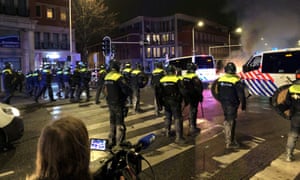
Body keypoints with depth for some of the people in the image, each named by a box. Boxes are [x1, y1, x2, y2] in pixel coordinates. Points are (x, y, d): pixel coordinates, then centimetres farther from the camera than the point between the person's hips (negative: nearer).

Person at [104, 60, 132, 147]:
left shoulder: (107, 76, 5)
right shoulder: (119, 77, -20)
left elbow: (105, 90, 13)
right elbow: (127, 90, -23)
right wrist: (127, 94, -3)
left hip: (110, 103, 8)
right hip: (118, 104, -8)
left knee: (112, 123, 20)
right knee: (120, 124, 1)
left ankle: (111, 142, 31)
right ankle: (119, 145, 5)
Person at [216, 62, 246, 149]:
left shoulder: (220, 79, 2)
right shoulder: (236, 81, -17)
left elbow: (218, 92, 12)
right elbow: (241, 94, -13)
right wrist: (243, 105, -3)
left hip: (224, 103, 6)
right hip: (232, 104, -6)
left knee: (226, 120, 21)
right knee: (231, 122, 1)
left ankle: (227, 139, 33)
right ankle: (230, 142, 6)